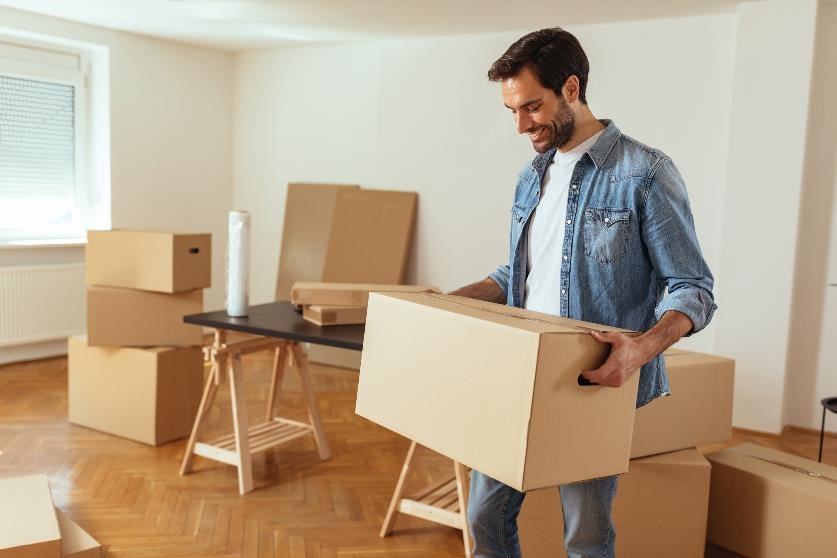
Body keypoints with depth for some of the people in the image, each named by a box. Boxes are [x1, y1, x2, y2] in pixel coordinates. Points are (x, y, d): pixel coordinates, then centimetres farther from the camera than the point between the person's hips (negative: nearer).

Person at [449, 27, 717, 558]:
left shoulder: (645, 173, -12)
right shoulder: (531, 177, 9)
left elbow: (693, 289, -13)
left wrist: (644, 347, -32)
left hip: (595, 387, -6)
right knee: (486, 514, 12)